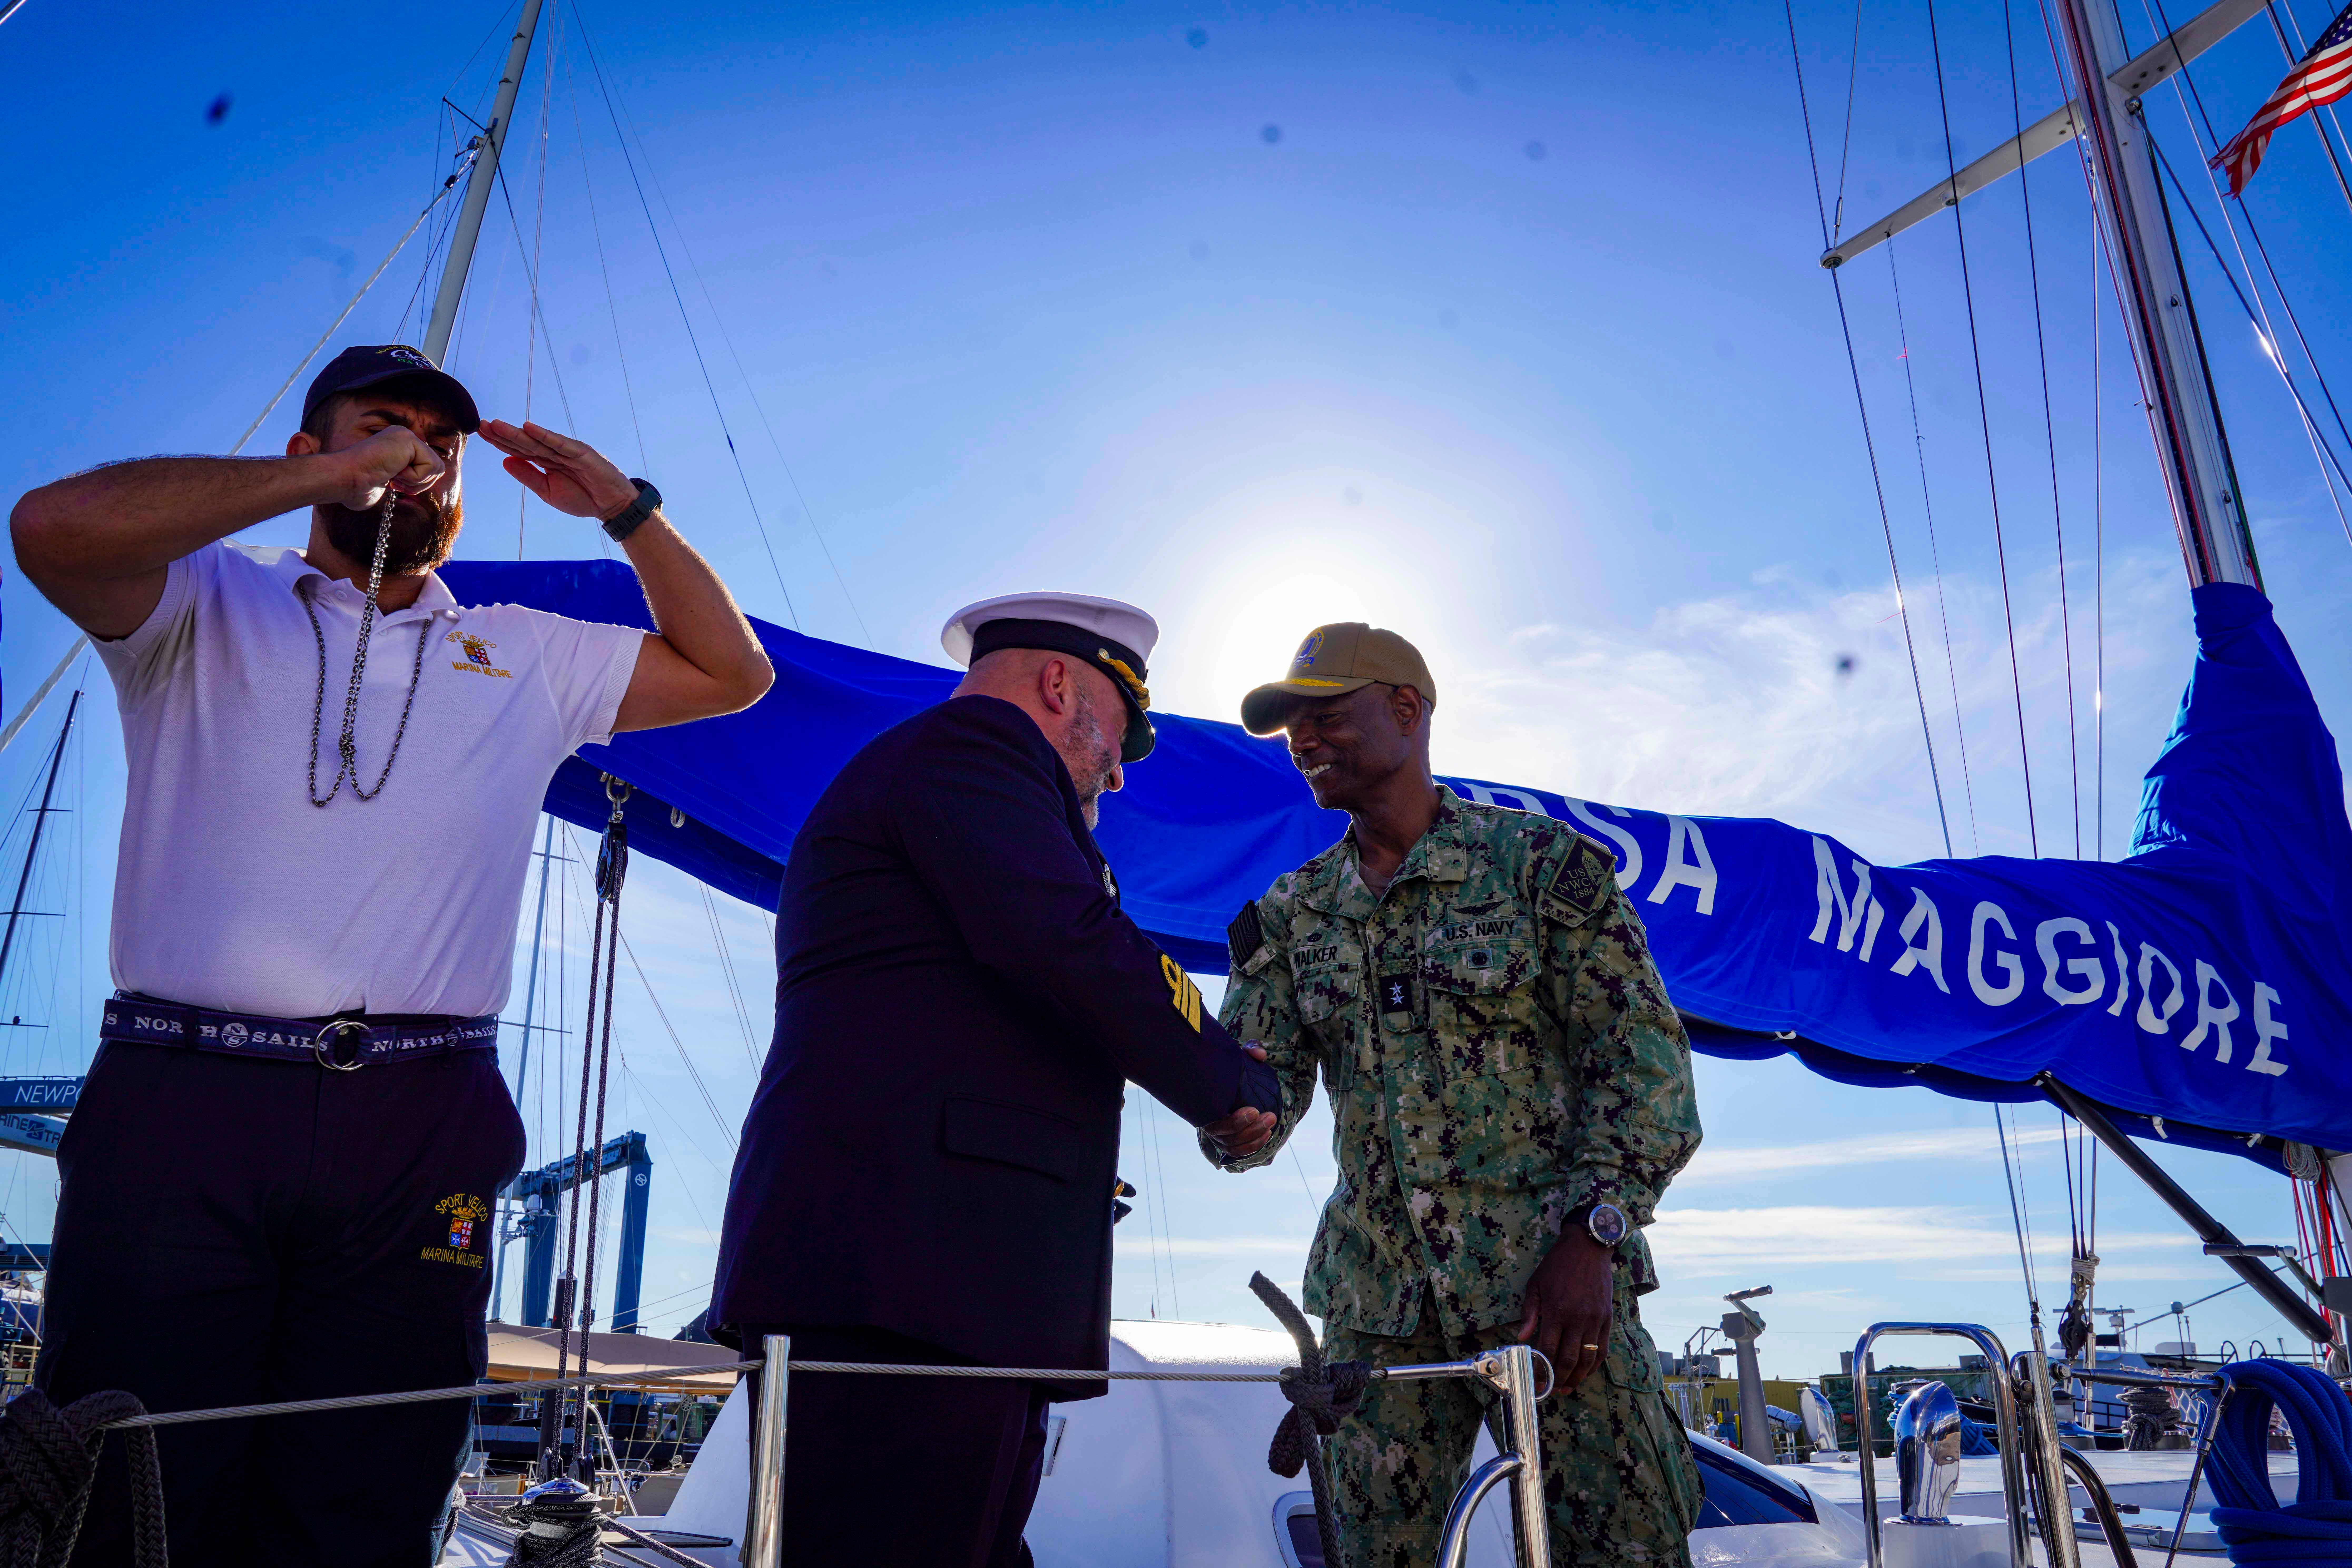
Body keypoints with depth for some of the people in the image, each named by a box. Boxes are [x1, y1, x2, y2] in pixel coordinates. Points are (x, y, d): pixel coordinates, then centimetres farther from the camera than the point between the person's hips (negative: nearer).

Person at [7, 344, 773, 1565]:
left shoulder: (525, 658, 21)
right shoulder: (204, 608, 13)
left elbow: (731, 672, 21)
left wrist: (626, 510, 14)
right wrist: (322, 477, -4)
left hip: (416, 1135, 2)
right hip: (179, 1102, -2)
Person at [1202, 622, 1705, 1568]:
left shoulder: (1541, 862, -2)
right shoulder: (1291, 914, 10)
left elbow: (1644, 1055, -5)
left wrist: (1591, 1237, -14)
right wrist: (1233, 1124, -19)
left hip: (1550, 1283, -3)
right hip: (1378, 1302, 4)